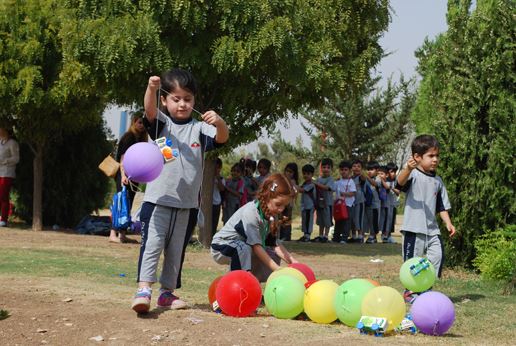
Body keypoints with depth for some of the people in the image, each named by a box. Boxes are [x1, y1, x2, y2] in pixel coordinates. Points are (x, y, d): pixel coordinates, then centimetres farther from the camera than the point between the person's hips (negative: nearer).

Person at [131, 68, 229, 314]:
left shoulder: (199, 128, 5)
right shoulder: (161, 124, 2)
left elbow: (222, 138, -10)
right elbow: (150, 109, -18)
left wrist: (219, 123, -33)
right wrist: (151, 88, -39)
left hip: (188, 203, 3)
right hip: (158, 198, -3)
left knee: (177, 250, 11)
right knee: (152, 244, -12)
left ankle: (168, 292, 21)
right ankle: (143, 290, -18)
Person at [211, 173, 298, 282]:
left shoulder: (273, 215, -6)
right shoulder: (250, 213, -31)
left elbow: (275, 244, -9)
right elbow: (256, 246, -34)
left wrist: (292, 261, -22)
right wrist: (276, 269, -38)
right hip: (221, 247, -8)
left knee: (274, 256, 1)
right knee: (243, 248, -37)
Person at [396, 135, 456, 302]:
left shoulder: (437, 180, 15)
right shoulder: (413, 175, -6)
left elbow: (442, 206, 20)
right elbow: (401, 181, -30)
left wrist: (448, 223, 8)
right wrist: (408, 169, -50)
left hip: (432, 229, 5)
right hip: (414, 228, -5)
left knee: (437, 256, -6)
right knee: (412, 262, 1)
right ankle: (410, 291, 17)